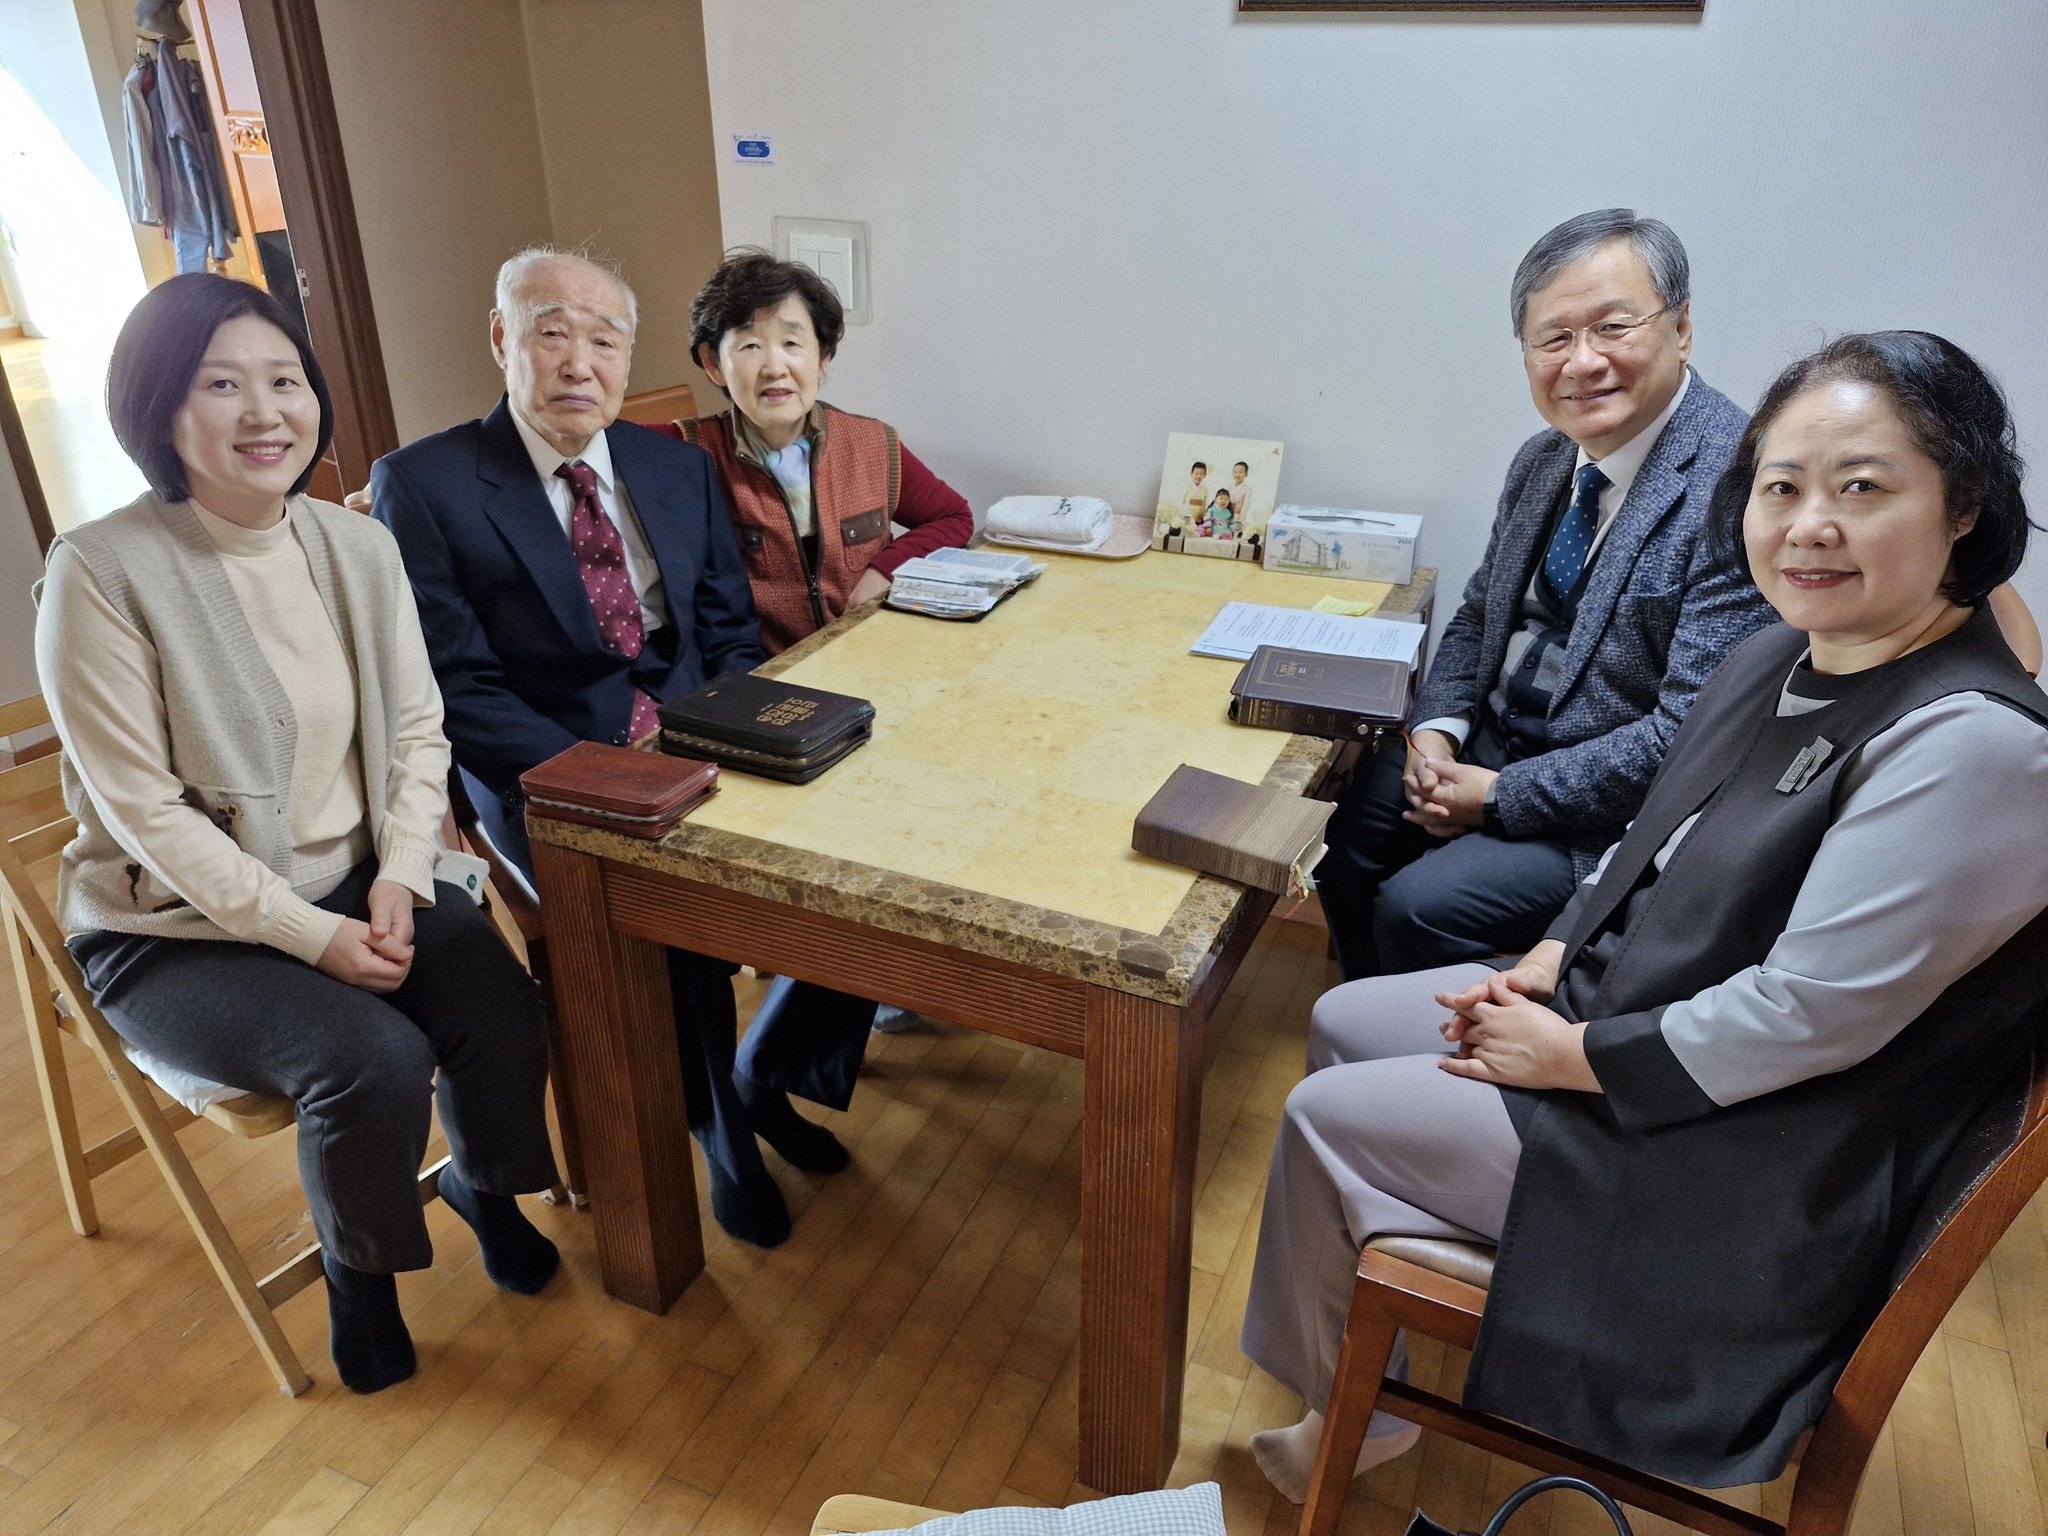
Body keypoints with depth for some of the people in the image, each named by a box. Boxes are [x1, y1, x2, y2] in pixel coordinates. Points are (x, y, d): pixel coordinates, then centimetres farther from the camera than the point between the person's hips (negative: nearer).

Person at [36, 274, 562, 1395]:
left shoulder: (358, 547, 1)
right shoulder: (102, 570, -15)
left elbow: (417, 732, 3)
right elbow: (141, 807, -16)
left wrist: (398, 881, -12)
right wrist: (313, 933, -20)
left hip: (359, 886, 5)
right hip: (173, 928, -4)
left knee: (503, 1019, -18)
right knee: (374, 1060, -25)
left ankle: (480, 1182, 17)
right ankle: (356, 1270, 9)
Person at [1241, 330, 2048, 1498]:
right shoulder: (1786, 657, 1)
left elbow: (1805, 1017, -28)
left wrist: (1571, 1054, -18)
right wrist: (1554, 958, 0)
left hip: (1740, 1158, -9)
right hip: (1622, 1001, 9)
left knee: (1325, 1118, -7)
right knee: (1343, 1024, 11)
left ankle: (1353, 1414, 22)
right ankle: (1357, 1371, 29)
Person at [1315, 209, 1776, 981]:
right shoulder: (1543, 460, 4)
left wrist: (1502, 797, -19)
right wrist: (1437, 730, -5)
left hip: (1613, 810, -8)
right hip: (1492, 744, 8)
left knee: (1417, 907, -20)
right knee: (1343, 829, 4)